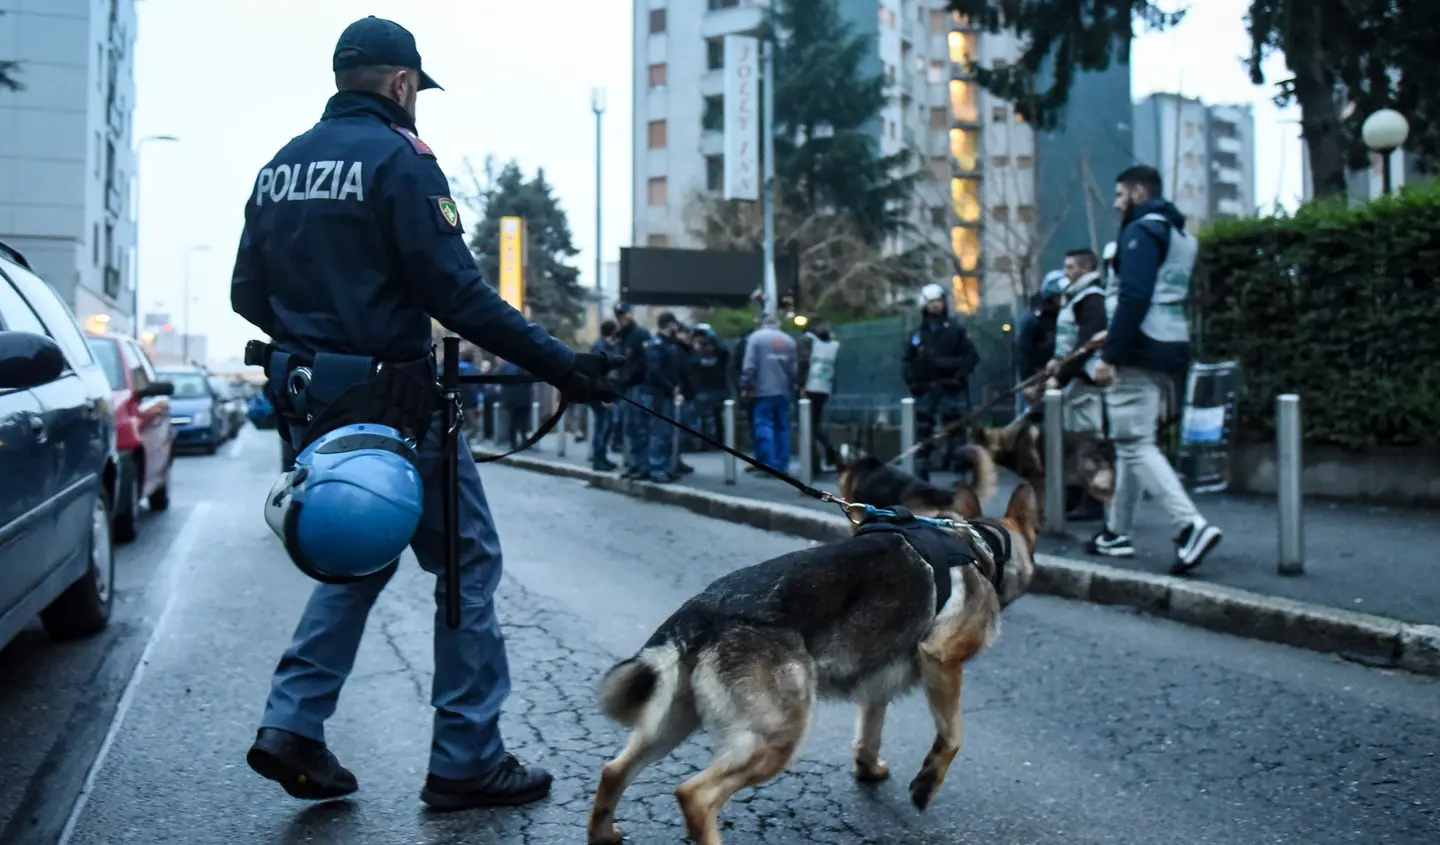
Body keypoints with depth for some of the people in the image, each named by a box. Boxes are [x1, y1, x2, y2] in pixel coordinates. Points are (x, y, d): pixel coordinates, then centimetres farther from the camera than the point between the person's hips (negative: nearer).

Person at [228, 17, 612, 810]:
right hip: (389, 401, -8)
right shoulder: (397, 157, -11)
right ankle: (467, 760, 8)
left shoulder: (279, 166, 12)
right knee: (467, 562, 3)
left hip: (308, 399, 8)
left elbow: (247, 293, 14)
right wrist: (559, 364, -16)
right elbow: (457, 292, -18)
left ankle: (291, 724, 12)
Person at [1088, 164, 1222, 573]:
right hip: (1172, 351, 10)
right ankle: (1117, 532, 21)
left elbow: (1134, 297, -21)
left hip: (1141, 354, -10)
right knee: (1131, 443, 15)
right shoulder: (1180, 233, 20)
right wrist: (1115, 335, 22)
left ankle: (1191, 525, -21)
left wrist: (1109, 354, -21)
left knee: (1136, 445, -10)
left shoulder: (1143, 230, -9)